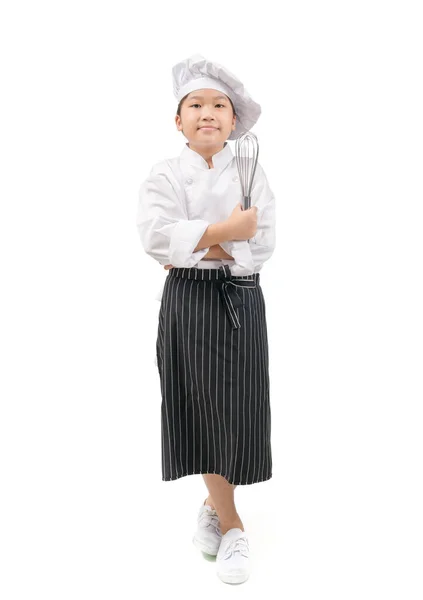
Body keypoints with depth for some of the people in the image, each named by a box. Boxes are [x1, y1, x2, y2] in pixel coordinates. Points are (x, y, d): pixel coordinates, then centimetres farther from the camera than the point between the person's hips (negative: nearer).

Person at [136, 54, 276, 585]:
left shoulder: (252, 174, 5)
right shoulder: (164, 176, 0)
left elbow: (264, 243, -6)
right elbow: (156, 237, -16)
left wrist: (198, 247, -15)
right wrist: (226, 232, -17)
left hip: (243, 300, 2)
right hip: (189, 302, -1)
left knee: (238, 409, 4)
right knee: (203, 409, 2)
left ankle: (215, 504, 30)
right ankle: (230, 524, 20)